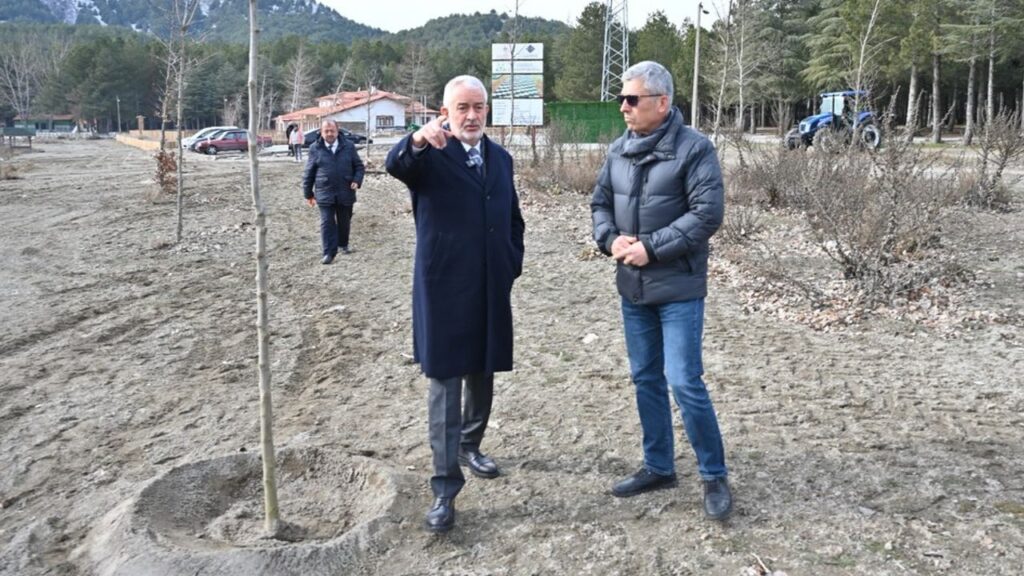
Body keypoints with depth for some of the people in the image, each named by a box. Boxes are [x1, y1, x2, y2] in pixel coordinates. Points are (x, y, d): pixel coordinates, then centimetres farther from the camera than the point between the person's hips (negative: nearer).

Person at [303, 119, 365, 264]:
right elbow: (309, 173, 4)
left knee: (344, 222, 14)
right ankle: (329, 252, -1)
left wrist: (357, 181, -9)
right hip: (325, 194, -1)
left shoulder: (348, 146, 2)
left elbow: (359, 166, 9)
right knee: (327, 223, -4)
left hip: (345, 193, 2)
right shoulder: (315, 149, -1)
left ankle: (343, 245, 35)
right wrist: (308, 193, 5)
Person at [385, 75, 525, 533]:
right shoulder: (430, 155, -6)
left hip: (491, 290, 6)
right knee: (444, 384, -2)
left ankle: (470, 445, 42)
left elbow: (513, 218, 21)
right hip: (443, 289, -5)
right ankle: (445, 489, 5)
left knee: (483, 376, 18)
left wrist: (512, 265, 10)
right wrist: (417, 140, -49)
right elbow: (395, 165, -29)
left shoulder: (500, 158, 12)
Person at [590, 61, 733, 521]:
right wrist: (611, 239, -6)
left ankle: (714, 475, 13)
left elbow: (708, 213, -17)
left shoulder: (693, 147, -11)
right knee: (646, 379, 14)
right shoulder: (618, 150, 8)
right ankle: (658, 466, 29)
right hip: (632, 286, 7)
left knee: (684, 381, -7)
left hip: (678, 288, -6)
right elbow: (600, 202, 15)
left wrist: (651, 247, -20)